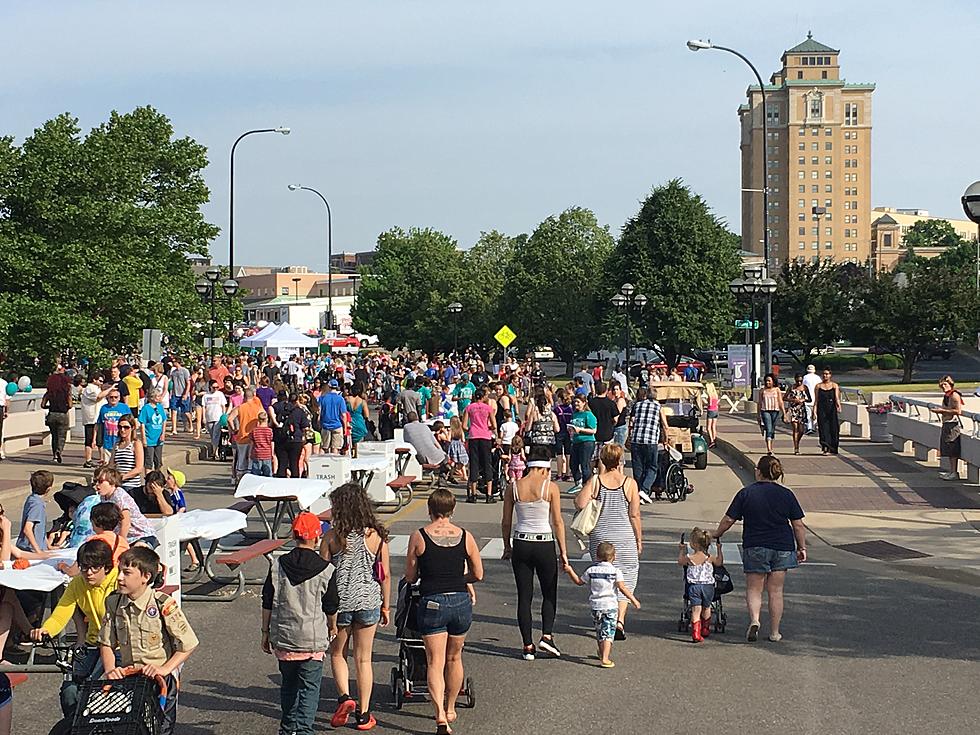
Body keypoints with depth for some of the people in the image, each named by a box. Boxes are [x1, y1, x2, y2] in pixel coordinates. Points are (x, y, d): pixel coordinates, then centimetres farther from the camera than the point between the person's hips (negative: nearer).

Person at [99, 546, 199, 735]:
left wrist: (165, 669, -18)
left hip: (159, 677, -4)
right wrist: (110, 669, -8)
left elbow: (189, 644, -11)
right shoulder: (114, 602, 0)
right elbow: (106, 643, 8)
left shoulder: (163, 605, -14)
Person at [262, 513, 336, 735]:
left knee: (288, 684, 19)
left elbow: (267, 604, 4)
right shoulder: (325, 569, -7)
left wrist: (266, 632, 14)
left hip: (283, 638, 3)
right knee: (309, 687, 3)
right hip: (313, 639, -3)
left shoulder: (278, 566, -1)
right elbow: (330, 607, 2)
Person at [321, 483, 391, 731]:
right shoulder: (376, 535, -3)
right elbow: (385, 575, 1)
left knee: (337, 654, 19)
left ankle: (344, 697, 0)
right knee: (363, 659, 11)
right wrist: (385, 607, 11)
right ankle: (363, 715, 15)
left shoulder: (333, 535, -9)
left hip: (339, 601, -2)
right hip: (368, 600, 2)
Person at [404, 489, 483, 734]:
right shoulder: (465, 537, -1)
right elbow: (478, 574, 6)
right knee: (454, 658, 20)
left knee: (435, 662, 1)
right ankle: (450, 709, 35)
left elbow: (410, 577, 0)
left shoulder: (418, 537, -7)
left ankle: (440, 715, -15)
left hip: (432, 604, -3)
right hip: (461, 602, 3)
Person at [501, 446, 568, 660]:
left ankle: (528, 646, 9)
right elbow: (557, 522, -6)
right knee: (549, 593, 16)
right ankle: (547, 635, 0)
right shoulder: (550, 487, -7)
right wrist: (563, 552, 2)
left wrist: (507, 547, 17)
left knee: (524, 596, 8)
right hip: (544, 544, -2)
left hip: (521, 544, 2)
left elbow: (506, 522, 4)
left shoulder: (513, 488, 0)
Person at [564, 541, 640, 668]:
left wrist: (570, 571, 23)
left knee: (599, 632, 21)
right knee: (608, 634, -5)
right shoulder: (615, 571, -5)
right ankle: (605, 658, -16)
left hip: (595, 606, 3)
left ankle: (602, 653, 40)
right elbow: (622, 587, -12)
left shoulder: (591, 571, 3)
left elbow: (579, 581, 13)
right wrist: (633, 599, -6)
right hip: (611, 606, -3)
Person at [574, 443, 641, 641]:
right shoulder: (629, 483, -6)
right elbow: (634, 515, -3)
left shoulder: (595, 481, -5)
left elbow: (580, 504, -15)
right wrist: (639, 540, 8)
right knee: (625, 577, 11)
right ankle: (620, 619, -4)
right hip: (624, 538, -1)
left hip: (599, 537, 1)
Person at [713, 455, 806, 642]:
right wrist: (802, 547, 10)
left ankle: (754, 620, -16)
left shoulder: (745, 493, -5)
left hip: (755, 548, -1)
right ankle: (774, 632, 13)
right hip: (782, 547, 2)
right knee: (776, 591, 10)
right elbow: (798, 525, 0)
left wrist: (716, 535, 13)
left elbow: (728, 520, -4)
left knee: (753, 589, 9)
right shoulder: (786, 494, -2)